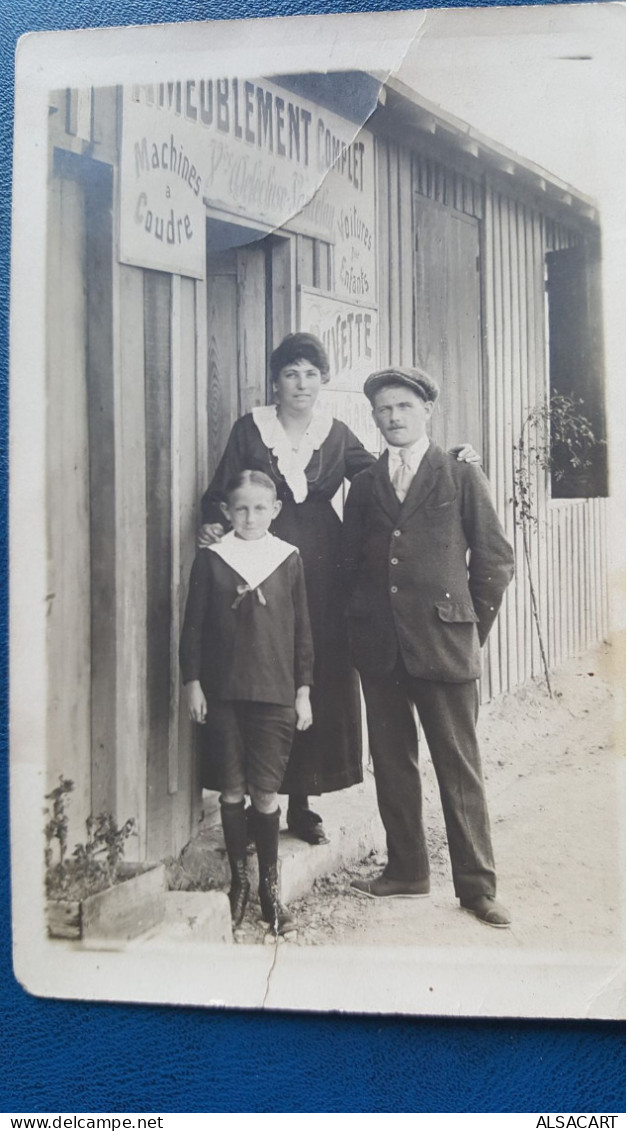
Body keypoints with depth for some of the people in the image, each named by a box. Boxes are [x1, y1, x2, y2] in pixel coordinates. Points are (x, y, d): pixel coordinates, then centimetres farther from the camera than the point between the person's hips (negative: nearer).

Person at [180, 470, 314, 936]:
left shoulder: (289, 559, 2)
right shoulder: (210, 559, 2)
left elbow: (302, 629, 6)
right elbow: (193, 625, 5)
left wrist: (303, 691, 5)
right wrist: (193, 683, 1)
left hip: (275, 693, 0)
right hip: (223, 692, 1)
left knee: (266, 793, 2)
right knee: (232, 790, 8)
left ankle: (270, 887, 16)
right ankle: (239, 881, 23)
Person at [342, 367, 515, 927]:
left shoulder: (462, 477, 3)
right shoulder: (363, 485, 12)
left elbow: (496, 560, 3)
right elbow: (351, 562, 16)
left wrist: (471, 625, 4)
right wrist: (362, 624, 9)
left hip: (444, 643, -3)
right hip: (378, 647, 4)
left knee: (459, 767, 1)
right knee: (391, 761, 10)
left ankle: (476, 886, 11)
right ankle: (406, 869, 24)